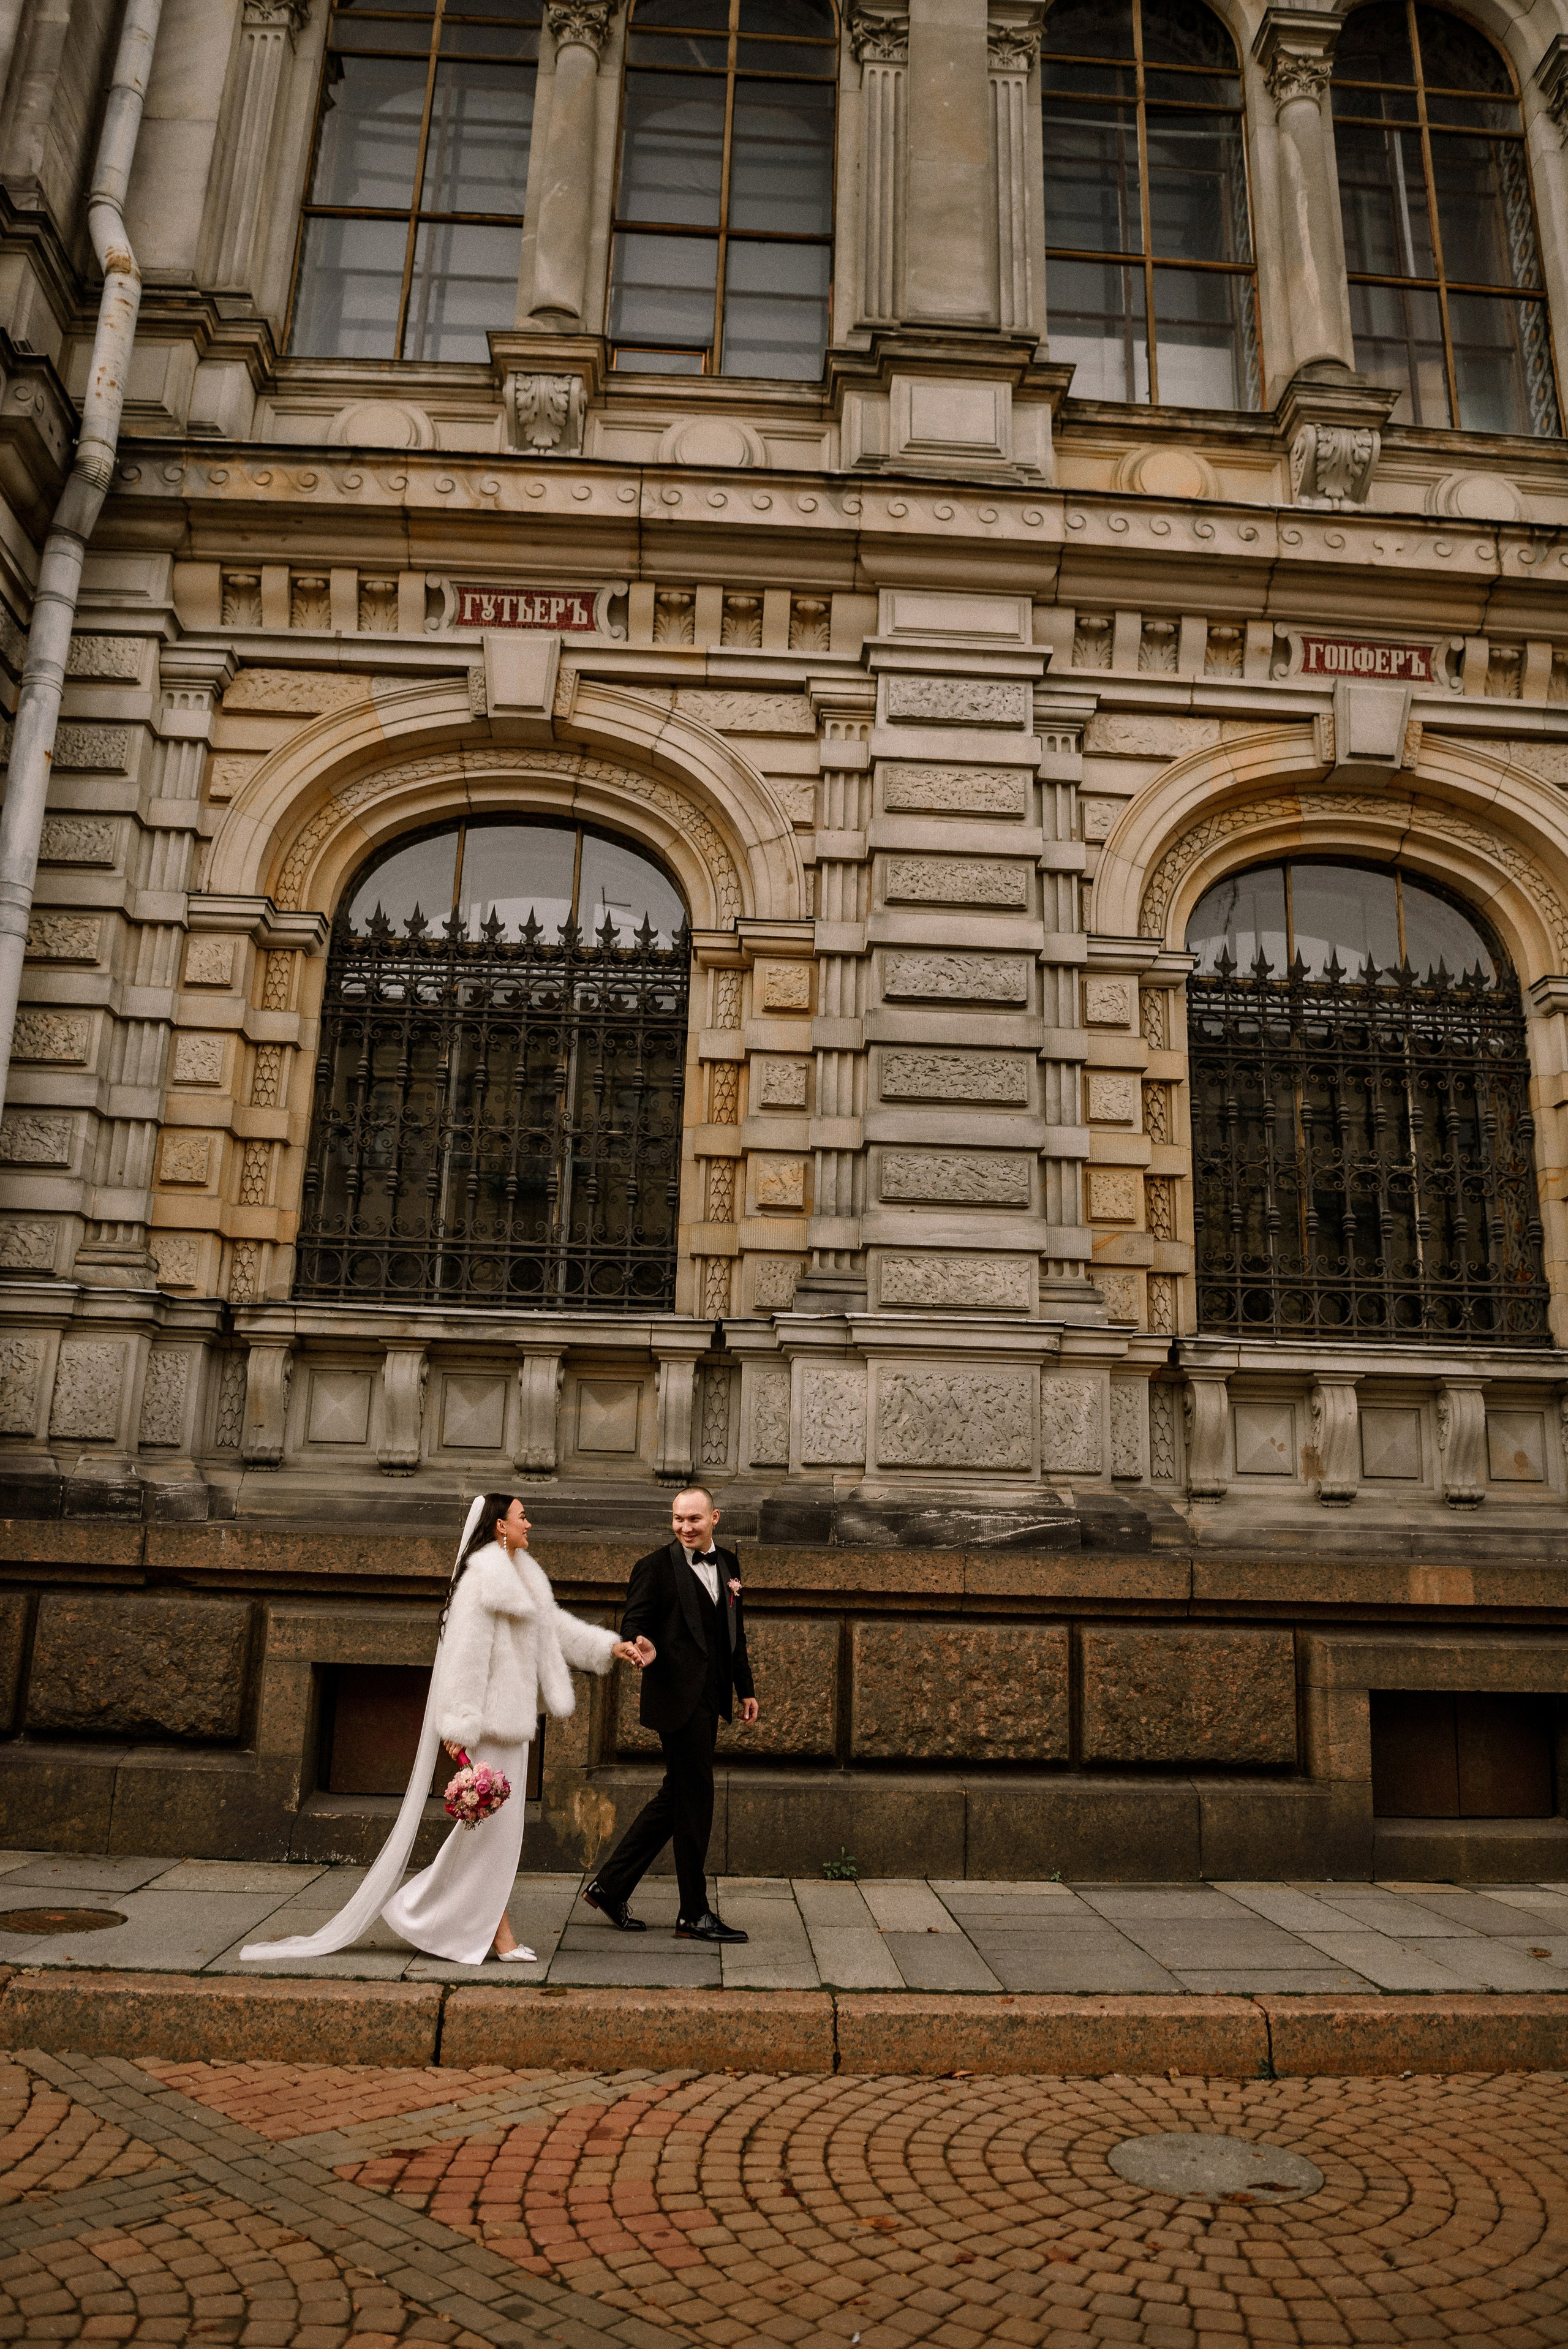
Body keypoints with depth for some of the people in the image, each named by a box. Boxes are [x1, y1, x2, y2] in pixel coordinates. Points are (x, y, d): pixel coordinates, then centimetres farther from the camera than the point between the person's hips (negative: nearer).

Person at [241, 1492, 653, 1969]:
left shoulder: (521, 1574, 13)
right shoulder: (482, 1577, -17)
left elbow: (554, 1623, 21)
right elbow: (466, 1652, -20)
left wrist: (612, 1646, 14)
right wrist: (461, 1727, -22)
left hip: (512, 1715, 10)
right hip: (492, 1715, -10)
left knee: (494, 1820, 13)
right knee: (495, 1819, -3)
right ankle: (495, 1929, 8)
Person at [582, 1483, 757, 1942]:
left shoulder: (728, 1564, 13)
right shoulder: (656, 1566, -7)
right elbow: (633, 1624, -9)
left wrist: (745, 1688, 21)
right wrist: (646, 1648, -32)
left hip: (708, 1699, 8)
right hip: (678, 1697, -7)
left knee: (676, 1798, 13)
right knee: (694, 1802, -1)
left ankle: (610, 1886, 24)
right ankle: (695, 1914, 12)